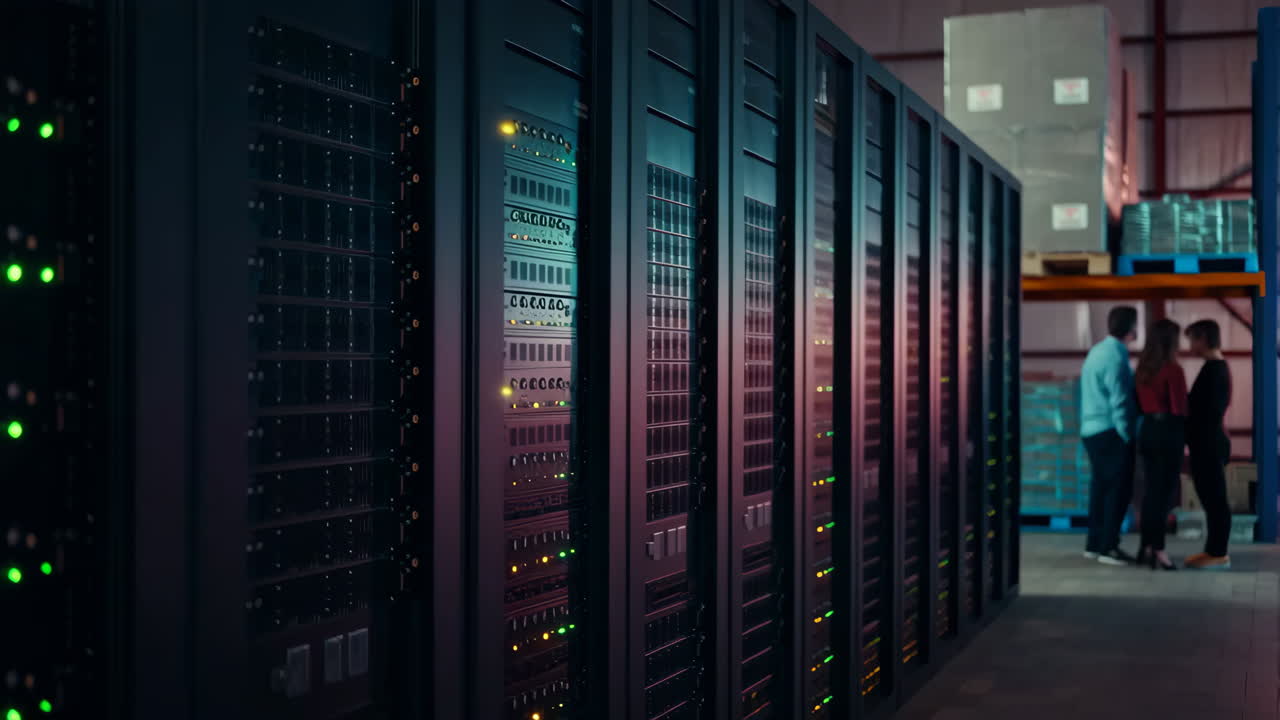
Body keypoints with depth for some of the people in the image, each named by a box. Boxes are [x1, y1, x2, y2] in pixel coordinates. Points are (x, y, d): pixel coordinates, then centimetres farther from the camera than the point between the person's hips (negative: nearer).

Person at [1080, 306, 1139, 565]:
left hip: (1092, 430, 10)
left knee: (1101, 486, 15)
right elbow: (1119, 401, -20)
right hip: (1111, 432, -9)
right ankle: (1107, 546, -3)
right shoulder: (1115, 357, -17)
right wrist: (1127, 436, -14)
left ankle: (1095, 544, 20)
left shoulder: (1098, 351, 13)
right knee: (1119, 488, -4)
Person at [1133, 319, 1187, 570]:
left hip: (1147, 429, 7)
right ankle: (1158, 550, -3)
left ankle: (1147, 547, 17)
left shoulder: (1142, 369, 7)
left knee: (1151, 489, 13)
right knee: (1164, 491, -3)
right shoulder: (1173, 370, -14)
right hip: (1168, 430, -7)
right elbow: (1179, 408, -13)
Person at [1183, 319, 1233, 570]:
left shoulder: (1214, 369, -16)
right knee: (1212, 500, 12)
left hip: (1208, 444, -10)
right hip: (1208, 444, 10)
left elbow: (1209, 410, -21)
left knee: (1214, 500, -5)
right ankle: (1213, 550, 17)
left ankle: (1219, 555, -2)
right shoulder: (1218, 367, 15)